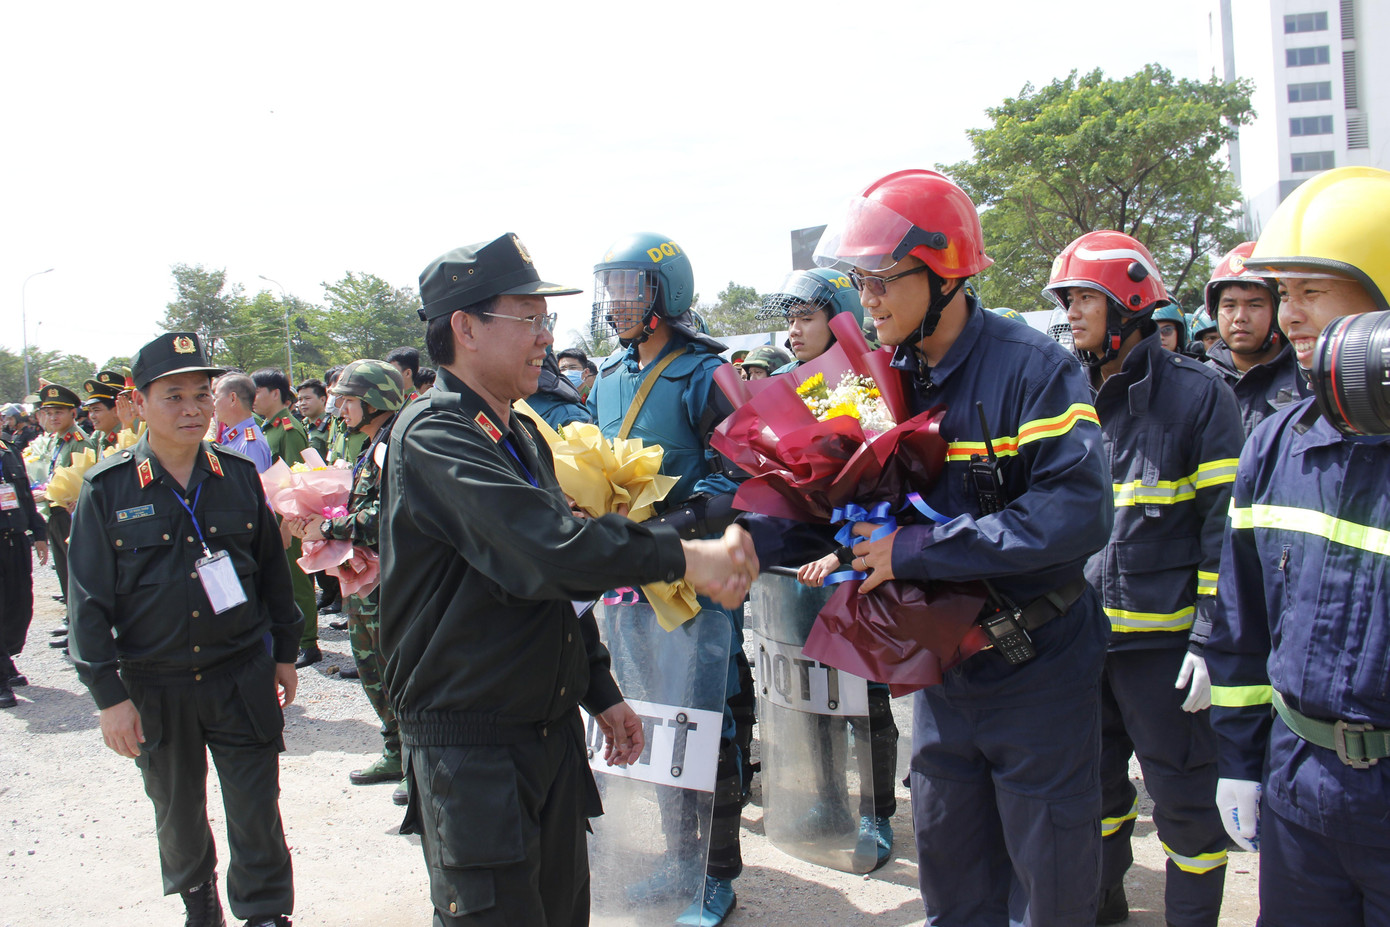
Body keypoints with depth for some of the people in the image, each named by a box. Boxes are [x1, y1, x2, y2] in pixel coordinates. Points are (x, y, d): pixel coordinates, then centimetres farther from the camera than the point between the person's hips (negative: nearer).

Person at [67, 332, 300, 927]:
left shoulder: (239, 476, 0)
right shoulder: (107, 489, -7)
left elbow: (273, 570, 10)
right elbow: (89, 601, -5)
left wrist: (285, 653, 13)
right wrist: (108, 694, -8)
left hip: (242, 677, 0)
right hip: (153, 688, 0)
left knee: (256, 813, 2)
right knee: (176, 811, 18)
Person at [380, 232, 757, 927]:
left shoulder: (523, 435, 14)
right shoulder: (434, 436, -16)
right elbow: (546, 550, -30)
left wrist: (601, 693, 20)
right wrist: (681, 557, -28)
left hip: (554, 731, 9)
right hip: (470, 745, -8)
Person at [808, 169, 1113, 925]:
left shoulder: (1034, 370, -18)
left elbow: (1075, 516, -29)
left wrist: (915, 551, -27)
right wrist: (753, 536, -14)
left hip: (1037, 671, -6)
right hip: (942, 671, 6)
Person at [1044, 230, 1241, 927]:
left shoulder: (1196, 395, -7)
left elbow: (1224, 526, -10)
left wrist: (1209, 640, -15)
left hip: (1165, 642, -5)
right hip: (1081, 635, 6)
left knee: (1183, 793, 4)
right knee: (1093, 779, 19)